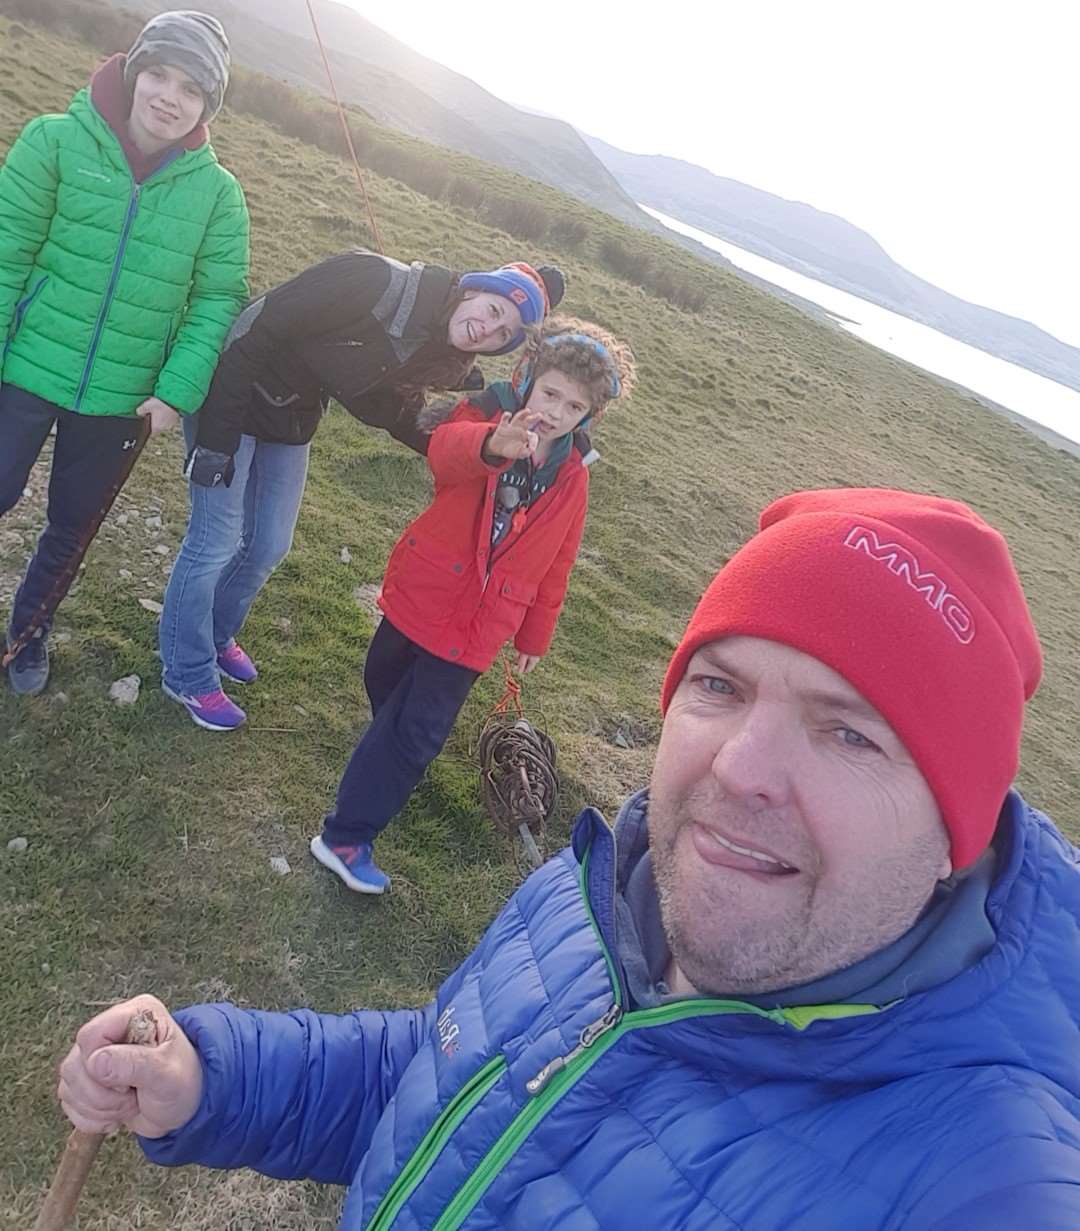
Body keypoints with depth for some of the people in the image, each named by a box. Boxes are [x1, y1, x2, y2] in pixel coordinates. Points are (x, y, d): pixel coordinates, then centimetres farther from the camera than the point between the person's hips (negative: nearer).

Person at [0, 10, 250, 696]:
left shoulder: (218, 191, -3)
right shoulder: (56, 141, -8)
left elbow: (219, 299, -4)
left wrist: (175, 392, -13)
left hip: (124, 400, 2)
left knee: (73, 529, 17)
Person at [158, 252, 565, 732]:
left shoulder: (437, 353, -7)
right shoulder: (378, 282, -30)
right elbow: (254, 331, -28)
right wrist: (217, 436, -26)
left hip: (291, 422, 7)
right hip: (232, 395, -7)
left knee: (269, 546, 15)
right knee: (216, 540, -1)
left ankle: (216, 637, 42)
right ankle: (187, 675, 20)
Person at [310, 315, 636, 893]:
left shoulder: (572, 476, -1)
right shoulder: (487, 415, -10)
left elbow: (555, 564, 9)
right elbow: (445, 448, -36)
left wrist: (535, 635, 13)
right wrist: (494, 444, -59)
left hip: (477, 629, 1)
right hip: (421, 594, 0)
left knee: (420, 733, -2)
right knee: (384, 683, 20)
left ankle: (346, 835, 14)